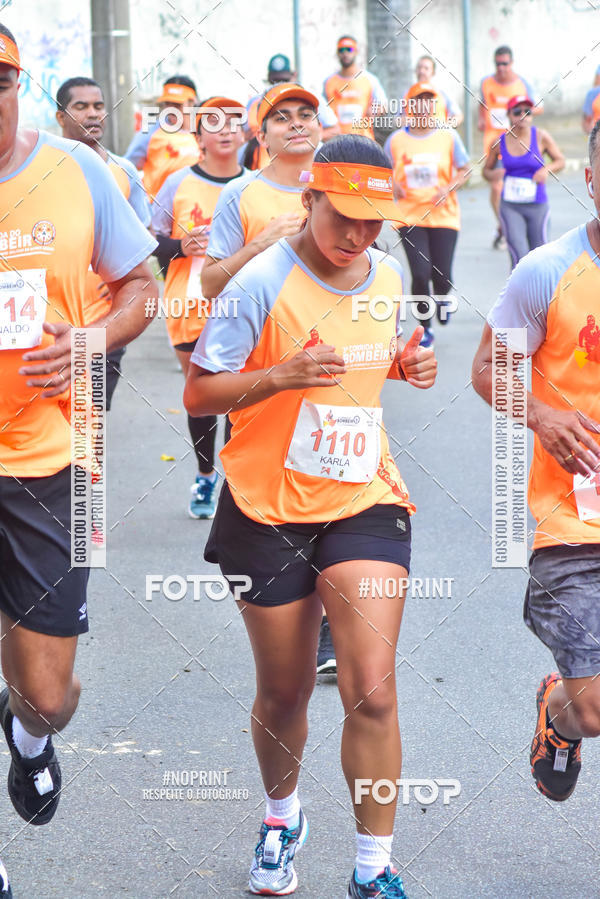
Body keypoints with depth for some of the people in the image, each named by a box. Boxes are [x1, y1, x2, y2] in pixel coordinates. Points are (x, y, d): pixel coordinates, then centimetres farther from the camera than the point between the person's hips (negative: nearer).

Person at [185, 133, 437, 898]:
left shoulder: (388, 276, 3)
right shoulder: (263, 283, -13)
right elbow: (198, 394, -12)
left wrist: (404, 366, 0)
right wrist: (284, 374, -27)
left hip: (365, 501, 2)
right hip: (270, 509, -2)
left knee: (372, 693, -11)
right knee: (283, 695, 11)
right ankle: (282, 814, 41)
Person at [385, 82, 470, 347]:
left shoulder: (448, 136, 2)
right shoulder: (396, 140, 3)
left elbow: (464, 170, 6)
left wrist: (449, 188, -12)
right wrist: (394, 186, -10)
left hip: (444, 215, 0)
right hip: (410, 214, 0)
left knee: (442, 275, -3)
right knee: (420, 273, -11)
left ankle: (442, 298, 36)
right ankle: (425, 327, 10)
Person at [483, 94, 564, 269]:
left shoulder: (541, 137, -2)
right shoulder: (500, 142, 1)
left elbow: (560, 161, 6)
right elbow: (486, 170, 12)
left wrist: (547, 169, -15)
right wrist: (493, 174, -11)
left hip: (537, 206, 0)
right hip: (510, 207, 0)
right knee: (519, 257, -14)